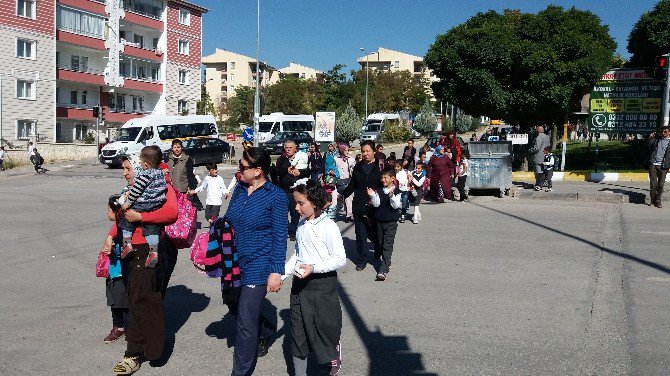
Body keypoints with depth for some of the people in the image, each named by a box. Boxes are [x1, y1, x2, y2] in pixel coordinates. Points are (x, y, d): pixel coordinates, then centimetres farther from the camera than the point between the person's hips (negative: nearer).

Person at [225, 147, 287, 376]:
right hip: (234, 263, 7)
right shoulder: (239, 189, 6)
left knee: (245, 322, -4)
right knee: (238, 311, 20)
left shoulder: (276, 196, -11)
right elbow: (227, 222, 15)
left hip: (258, 266, -7)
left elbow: (280, 236, -10)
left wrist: (276, 271, -14)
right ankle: (266, 332, 50)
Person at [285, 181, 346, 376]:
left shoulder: (328, 226, -15)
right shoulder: (301, 224, 6)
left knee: (325, 326, 5)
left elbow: (340, 259, -15)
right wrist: (283, 272, 4)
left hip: (322, 283, -6)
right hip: (300, 283, 7)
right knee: (298, 330, 11)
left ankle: (333, 360, 32)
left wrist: (313, 268, -24)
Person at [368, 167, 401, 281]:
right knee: (380, 243, 16)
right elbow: (376, 204, -4)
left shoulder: (396, 192, -8)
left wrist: (392, 196, -33)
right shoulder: (378, 191, 3)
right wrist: (372, 196, -21)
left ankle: (383, 270, -10)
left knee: (387, 245, -8)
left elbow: (396, 205, -17)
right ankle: (387, 263, 42)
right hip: (379, 220, 5)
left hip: (391, 222, -5)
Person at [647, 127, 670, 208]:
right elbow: (648, 145, 12)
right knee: (653, 184, 1)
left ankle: (658, 201, 10)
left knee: (660, 184, 2)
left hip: (663, 166, -1)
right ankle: (652, 200, 13)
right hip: (653, 165, 1)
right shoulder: (657, 140, 13)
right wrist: (650, 138, -4)